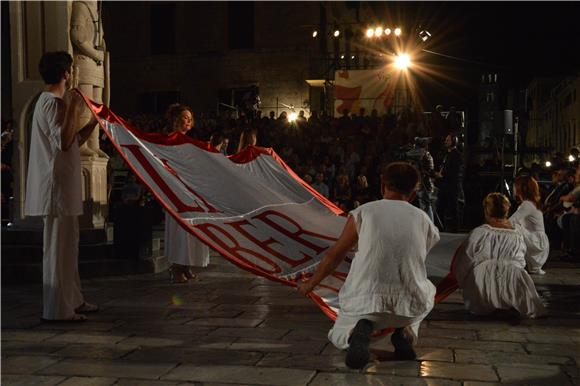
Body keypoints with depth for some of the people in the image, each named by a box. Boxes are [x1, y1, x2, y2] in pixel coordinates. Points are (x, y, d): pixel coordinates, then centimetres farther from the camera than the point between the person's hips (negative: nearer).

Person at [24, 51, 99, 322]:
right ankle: (57, 308, -1)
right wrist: (73, 109, -20)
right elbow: (63, 142, -24)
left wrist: (94, 121, 20)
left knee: (67, 245, 15)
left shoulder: (54, 101, 20)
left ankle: (72, 300, 23)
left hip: (63, 186, 11)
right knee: (58, 246, -7)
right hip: (57, 186, -11)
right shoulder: (52, 102, -12)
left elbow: (75, 141, 24)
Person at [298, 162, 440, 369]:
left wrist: (310, 284, 31)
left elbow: (334, 255, 14)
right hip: (409, 304, 2)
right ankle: (405, 332, 8)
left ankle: (361, 330, -9)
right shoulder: (423, 219, 11)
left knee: (339, 338, 28)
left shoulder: (363, 212, 6)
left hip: (365, 300, -1)